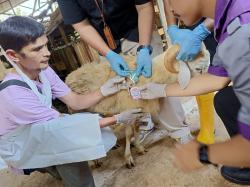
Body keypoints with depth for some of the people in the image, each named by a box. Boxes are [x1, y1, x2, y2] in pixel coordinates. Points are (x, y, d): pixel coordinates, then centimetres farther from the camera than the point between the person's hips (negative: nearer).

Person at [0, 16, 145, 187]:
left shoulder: (43, 70, -12)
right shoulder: (14, 94, -33)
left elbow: (75, 102, -10)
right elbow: (63, 124, -30)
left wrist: (104, 91, -29)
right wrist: (117, 119, -27)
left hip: (40, 136, 6)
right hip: (18, 150, -6)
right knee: (69, 137, -31)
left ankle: (53, 166, 10)